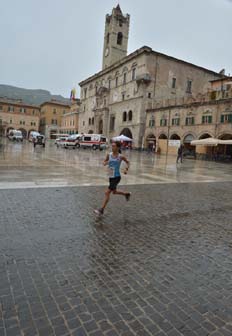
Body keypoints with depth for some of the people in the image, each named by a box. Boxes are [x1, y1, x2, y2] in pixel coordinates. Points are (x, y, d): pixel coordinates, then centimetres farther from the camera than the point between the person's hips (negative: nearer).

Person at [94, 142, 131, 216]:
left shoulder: (121, 157, -11)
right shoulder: (109, 155, -1)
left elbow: (128, 162, 5)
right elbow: (104, 162, 12)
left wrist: (126, 169, -11)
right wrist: (105, 163, -12)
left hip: (116, 177, -6)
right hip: (111, 177, 6)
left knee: (107, 192, -12)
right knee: (114, 192, 23)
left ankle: (102, 210, -3)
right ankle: (127, 194, 49)